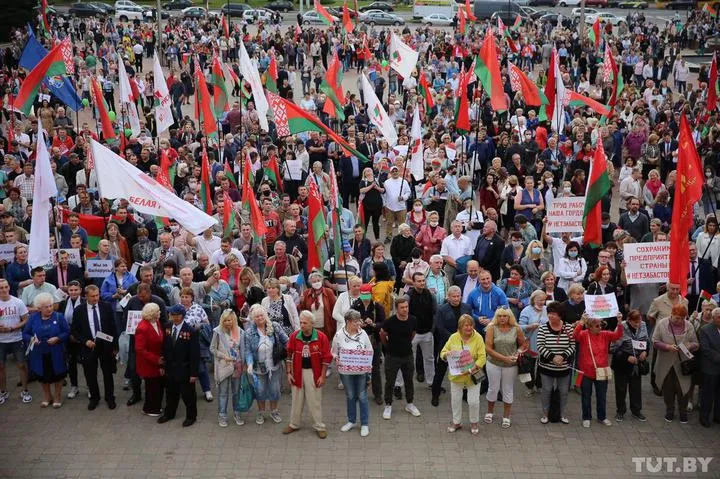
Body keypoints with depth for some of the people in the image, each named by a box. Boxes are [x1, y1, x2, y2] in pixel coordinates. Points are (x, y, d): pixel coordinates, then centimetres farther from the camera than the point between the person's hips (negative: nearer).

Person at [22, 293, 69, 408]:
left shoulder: (59, 316, -8)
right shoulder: (33, 318, -4)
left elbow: (67, 332, -5)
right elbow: (25, 334, -1)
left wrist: (57, 338, -23)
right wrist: (31, 339, -22)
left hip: (55, 354, -1)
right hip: (39, 354, 2)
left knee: (57, 375, 12)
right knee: (43, 376, 17)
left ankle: (57, 396, 34)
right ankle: (47, 396, 39)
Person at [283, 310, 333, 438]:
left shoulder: (321, 337, -13)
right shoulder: (294, 336, -6)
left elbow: (326, 358, -7)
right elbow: (289, 355, 3)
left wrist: (322, 376, -8)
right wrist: (289, 373, 1)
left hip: (314, 373, -2)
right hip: (298, 372, 2)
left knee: (315, 401, 6)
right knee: (296, 400, 15)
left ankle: (319, 426, 19)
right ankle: (294, 424, 31)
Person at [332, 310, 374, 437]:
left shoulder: (363, 333, -6)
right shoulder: (339, 335, -9)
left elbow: (370, 352, 2)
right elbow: (334, 352, 1)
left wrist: (368, 365, -4)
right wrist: (338, 360, -16)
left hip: (361, 371, 0)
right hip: (346, 371, 0)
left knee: (362, 396, 6)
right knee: (350, 396, 15)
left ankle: (365, 424, 19)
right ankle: (351, 421, 33)